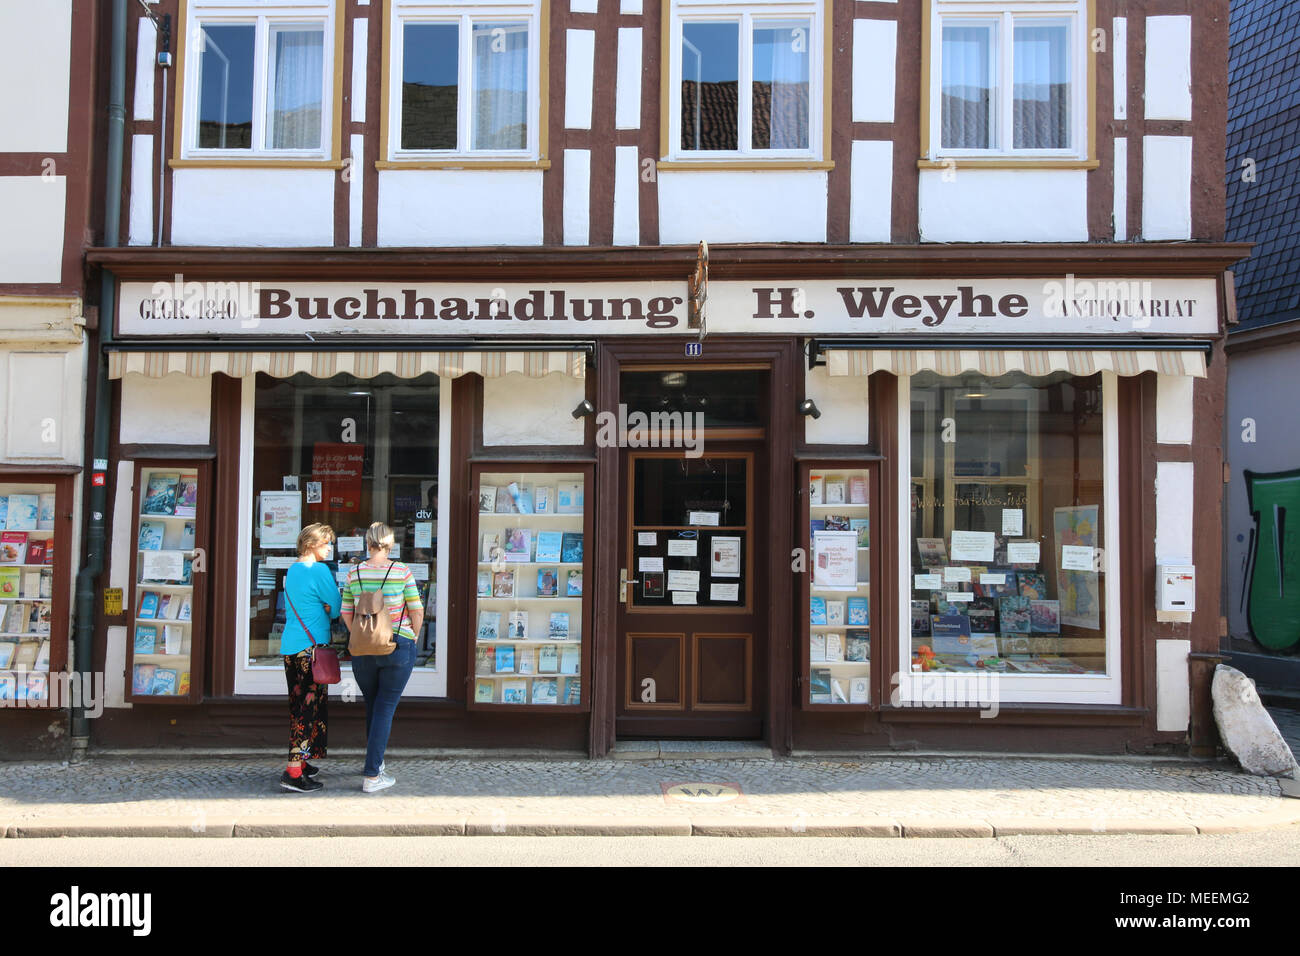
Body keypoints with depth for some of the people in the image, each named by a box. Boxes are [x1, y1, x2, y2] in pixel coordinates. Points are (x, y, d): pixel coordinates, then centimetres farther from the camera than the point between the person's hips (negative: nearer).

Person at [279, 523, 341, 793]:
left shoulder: (292, 570, 14)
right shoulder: (320, 571, -11)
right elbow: (338, 608, -9)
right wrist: (328, 610, 12)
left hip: (289, 646, 9)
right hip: (313, 647, -9)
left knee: (298, 707, 15)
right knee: (312, 707, -5)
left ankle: (300, 764, 23)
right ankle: (293, 772, -8)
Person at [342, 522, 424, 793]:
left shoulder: (354, 574, 0)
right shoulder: (402, 572, -9)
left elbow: (346, 613, 6)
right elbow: (417, 611, -6)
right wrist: (413, 637, 11)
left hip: (363, 650, 3)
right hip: (398, 647, -3)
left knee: (372, 706, 19)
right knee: (385, 709, 2)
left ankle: (376, 763, 34)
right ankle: (372, 776, 0)